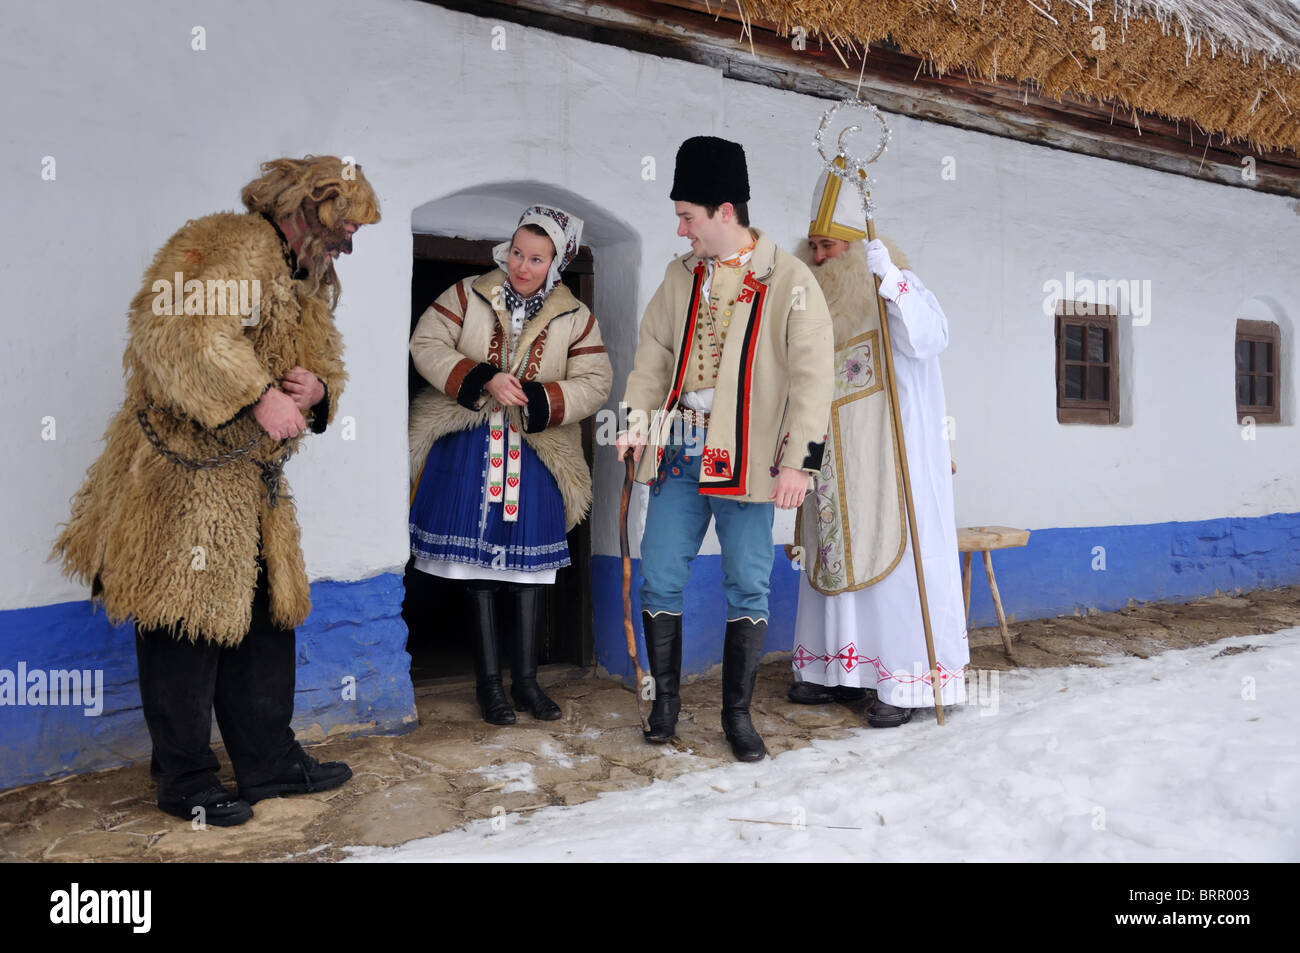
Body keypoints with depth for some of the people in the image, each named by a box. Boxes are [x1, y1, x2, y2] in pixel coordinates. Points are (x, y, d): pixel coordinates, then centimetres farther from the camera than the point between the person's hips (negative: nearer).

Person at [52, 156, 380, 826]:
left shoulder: (305, 281, 19)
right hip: (186, 476, -10)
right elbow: (183, 337, -28)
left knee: (265, 616, 14)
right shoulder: (236, 245, -14)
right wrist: (259, 396, -26)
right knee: (185, 621, -1)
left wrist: (318, 387, -1)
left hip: (252, 483, 10)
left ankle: (269, 761, 26)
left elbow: (324, 361, 22)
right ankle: (186, 782, 13)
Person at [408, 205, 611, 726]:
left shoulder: (575, 318, 3)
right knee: (478, 565, 4)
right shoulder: (467, 295, 2)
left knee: (528, 564, 6)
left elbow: (595, 382, -2)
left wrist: (538, 401, -18)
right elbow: (427, 344, -4)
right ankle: (488, 681, 15)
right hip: (468, 448, 0)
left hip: (536, 453, 1)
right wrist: (483, 380, -17)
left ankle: (526, 678, 19)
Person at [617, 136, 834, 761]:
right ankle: (665, 698, 25)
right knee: (660, 580, 6)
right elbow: (654, 351, 18)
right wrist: (639, 418, 4)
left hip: (744, 459, -4)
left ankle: (737, 712, 19)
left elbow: (811, 375, -7)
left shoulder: (789, 281, -5)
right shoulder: (681, 276, 11)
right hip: (679, 454, 4)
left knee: (748, 587, 4)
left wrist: (798, 459, -12)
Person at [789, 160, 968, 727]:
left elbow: (930, 338, -23)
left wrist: (891, 278, -30)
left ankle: (905, 681, -2)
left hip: (891, 456, -7)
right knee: (836, 551, 7)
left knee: (891, 554, -7)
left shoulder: (892, 289, -4)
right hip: (835, 459, 7)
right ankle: (842, 670, 15)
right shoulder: (819, 302, 16)